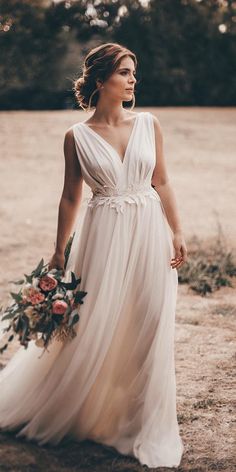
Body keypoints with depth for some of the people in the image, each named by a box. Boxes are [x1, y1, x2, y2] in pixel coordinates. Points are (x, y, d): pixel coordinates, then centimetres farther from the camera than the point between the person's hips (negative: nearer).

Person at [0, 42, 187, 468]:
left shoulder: (148, 124, 3)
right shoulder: (77, 137, -3)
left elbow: (162, 184, 8)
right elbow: (70, 198, 3)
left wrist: (177, 234, 3)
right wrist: (59, 251, 4)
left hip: (149, 236, 2)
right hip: (103, 238, -2)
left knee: (147, 331, 6)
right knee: (95, 329, 5)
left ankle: (144, 425, 23)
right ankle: (91, 414, 30)